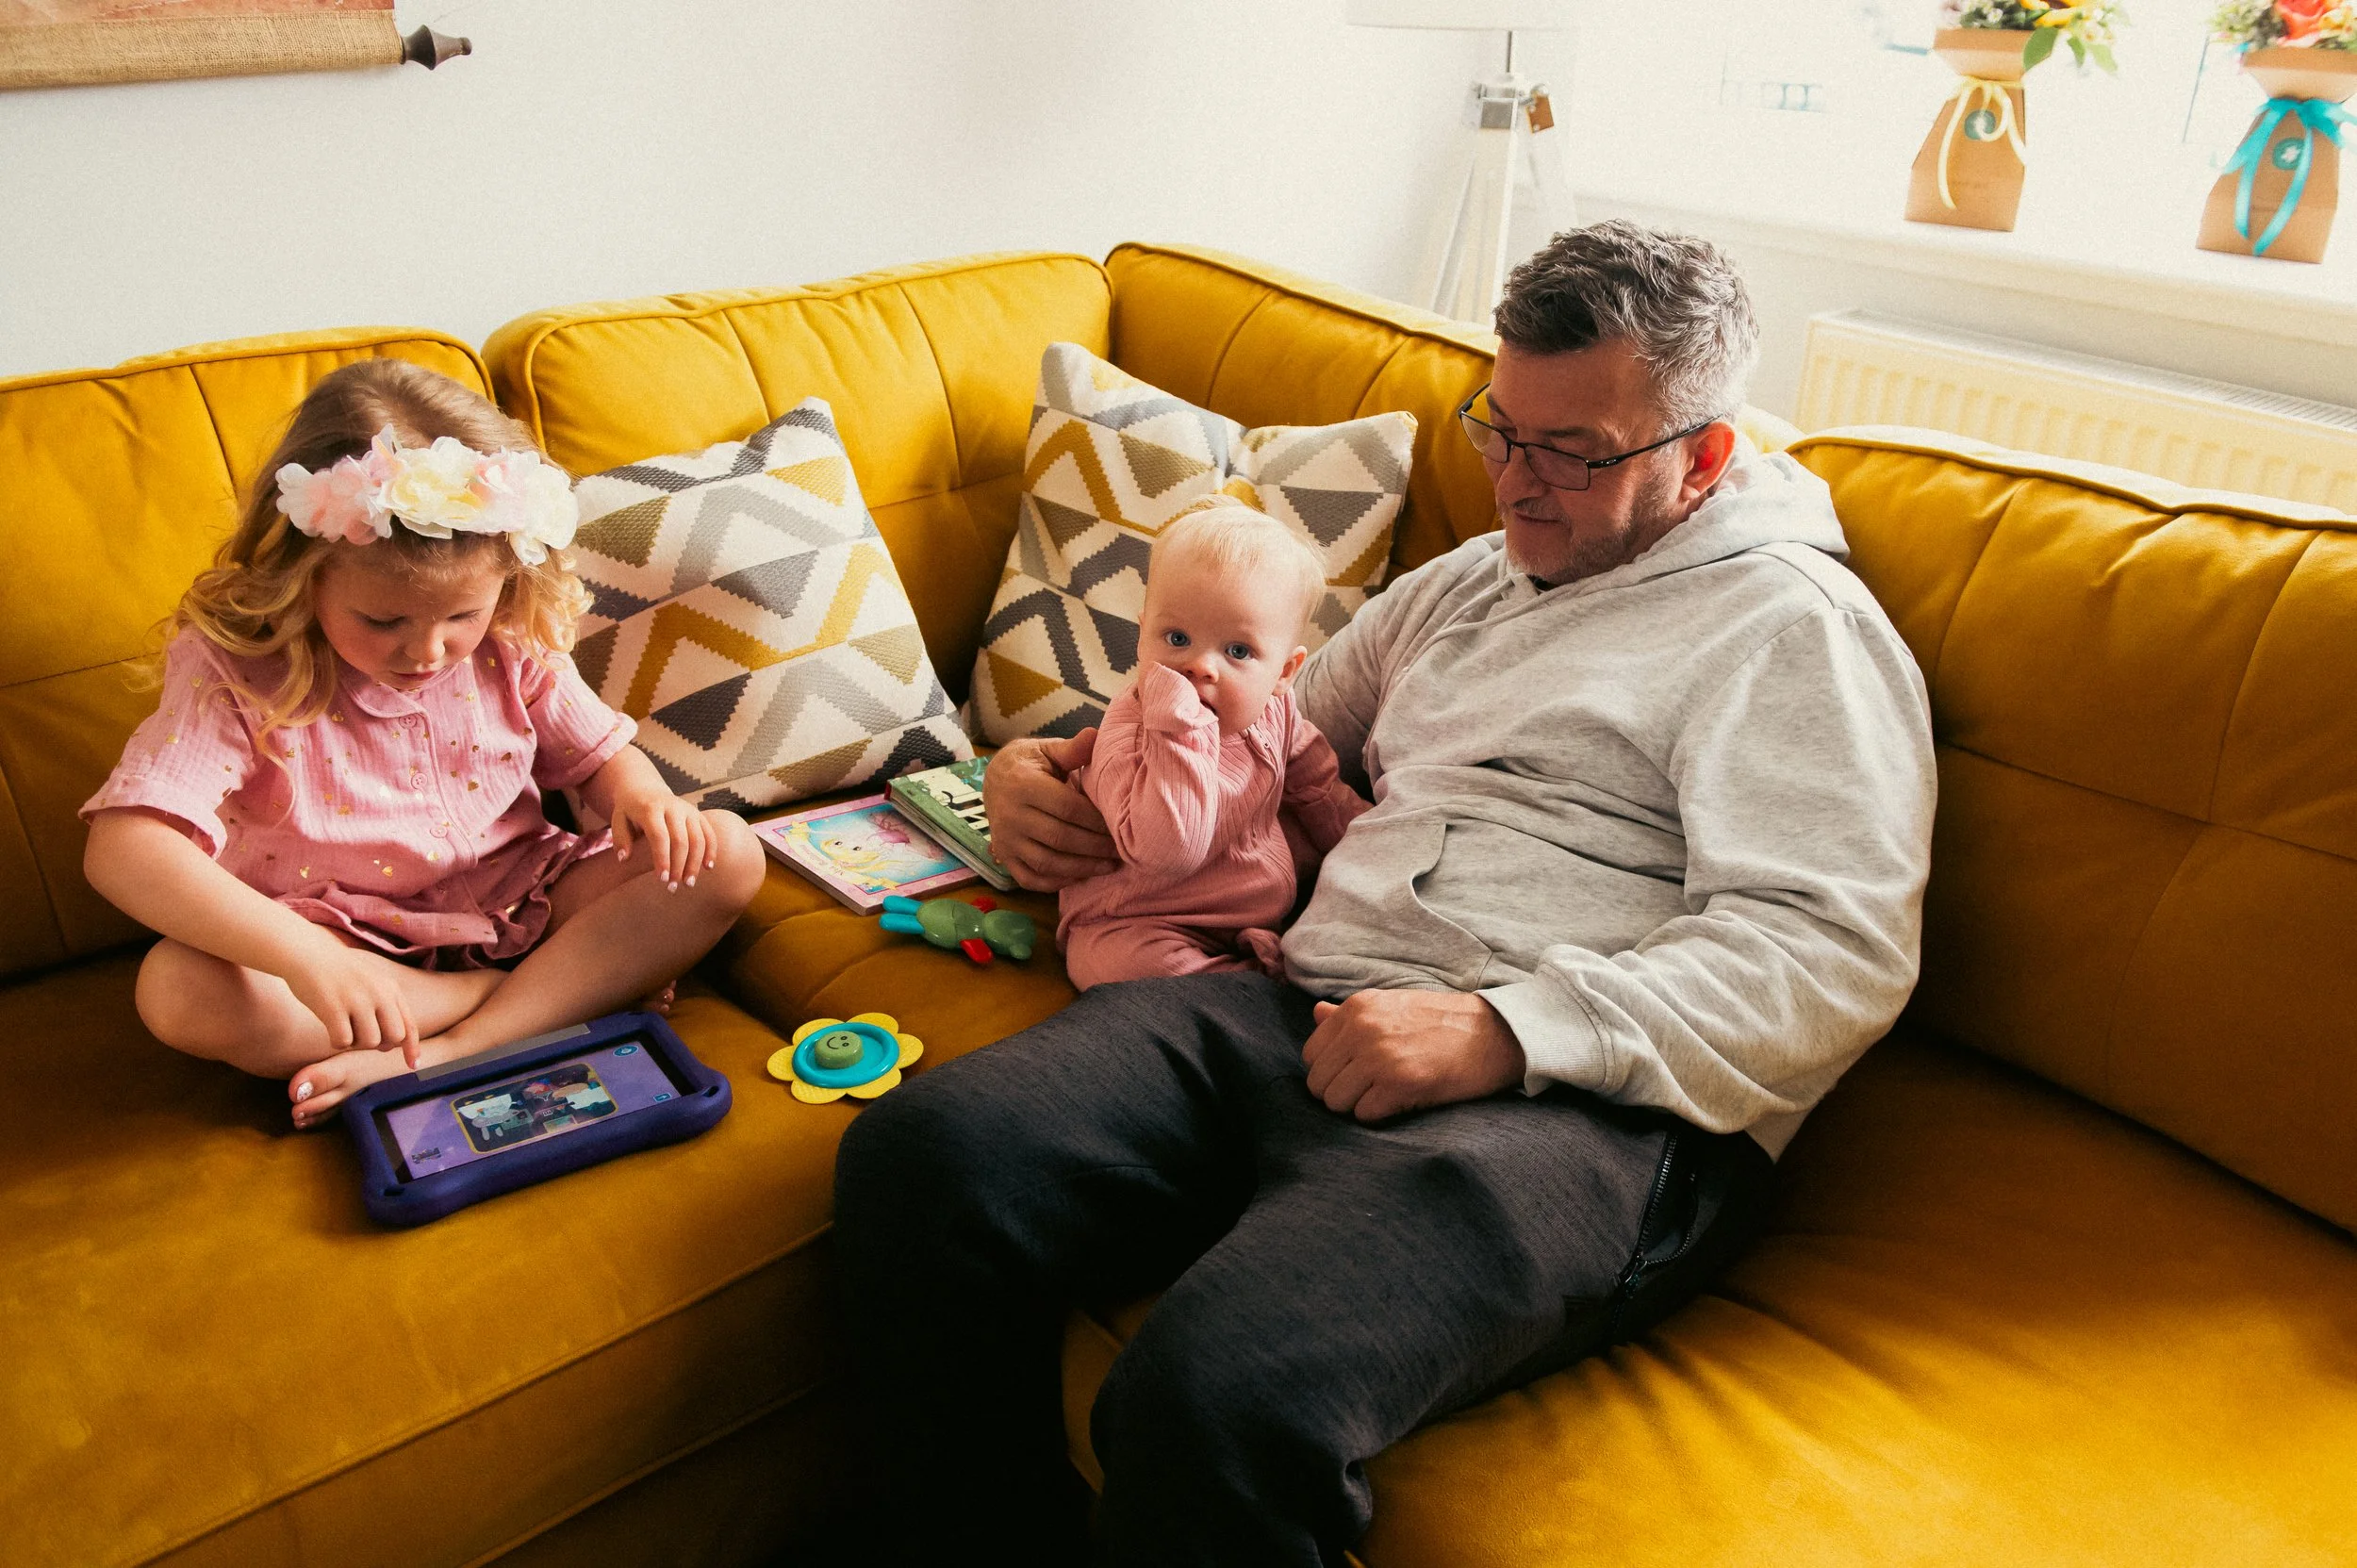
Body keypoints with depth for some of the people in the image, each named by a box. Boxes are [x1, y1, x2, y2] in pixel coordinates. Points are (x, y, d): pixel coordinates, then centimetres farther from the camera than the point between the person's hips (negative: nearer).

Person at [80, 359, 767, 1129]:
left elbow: (598, 753, 8)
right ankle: (577, 986, -24)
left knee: (728, 854, -16)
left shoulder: (513, 644, -7)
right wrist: (306, 958, -44)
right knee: (179, 990, -34)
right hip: (348, 943, -2)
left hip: (519, 903, 3)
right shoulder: (237, 674, -18)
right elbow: (124, 847, -29)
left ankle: (450, 1053, -26)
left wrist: (641, 792, -19)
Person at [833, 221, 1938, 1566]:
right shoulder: (1465, 581, 28)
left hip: (1576, 1105, -6)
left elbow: (1838, 952, -8)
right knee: (919, 1162, -19)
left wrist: (1502, 1030, -19)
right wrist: (1055, 774, 17)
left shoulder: (1794, 623, 6)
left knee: (1222, 1393, -34)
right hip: (1305, 1014, 7)